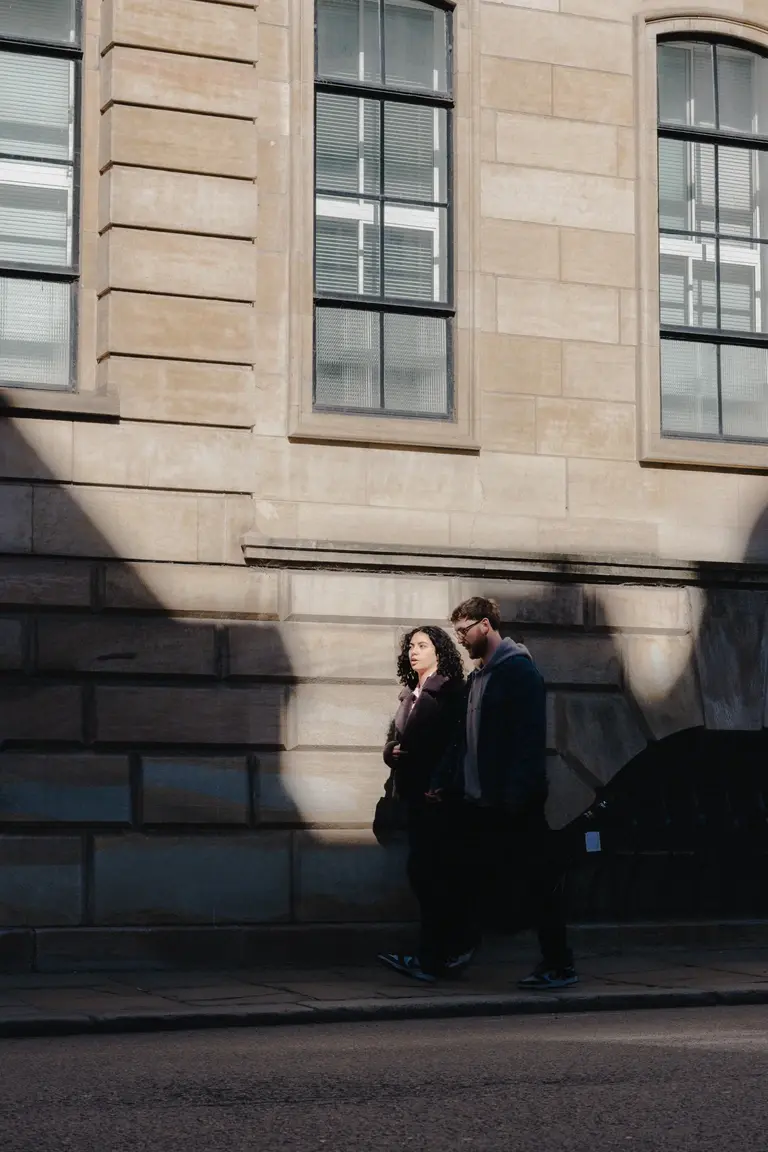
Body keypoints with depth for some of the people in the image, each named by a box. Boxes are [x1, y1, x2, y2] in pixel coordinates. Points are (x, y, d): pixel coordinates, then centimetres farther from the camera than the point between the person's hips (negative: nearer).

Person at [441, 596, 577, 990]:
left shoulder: (520, 671, -10)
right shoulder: (477, 677, 17)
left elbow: (530, 737, -18)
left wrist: (516, 794, -23)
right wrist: (446, 781, 14)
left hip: (515, 805, -8)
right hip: (480, 802, 8)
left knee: (538, 883, -2)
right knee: (473, 882, 10)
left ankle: (559, 966, 4)